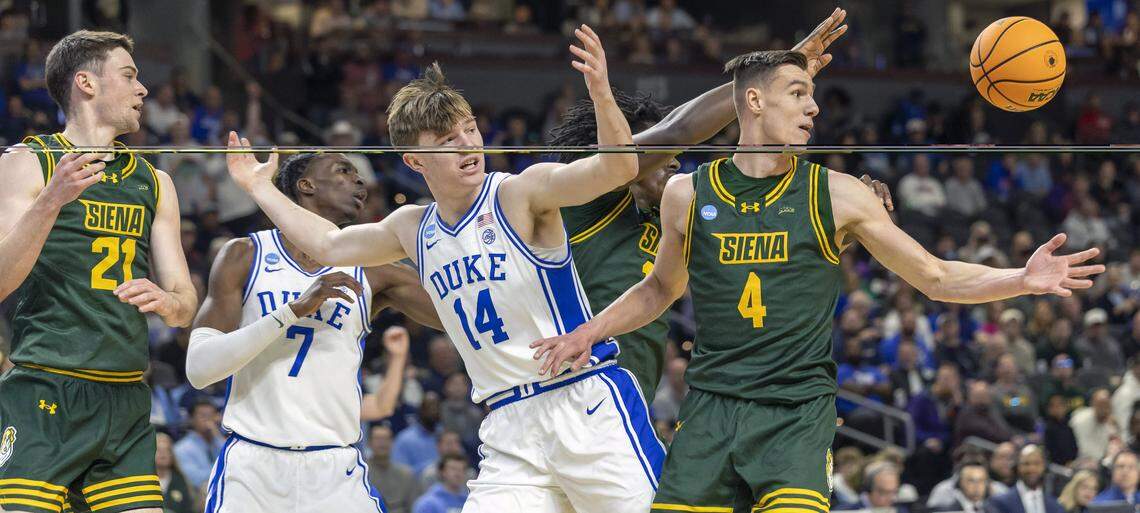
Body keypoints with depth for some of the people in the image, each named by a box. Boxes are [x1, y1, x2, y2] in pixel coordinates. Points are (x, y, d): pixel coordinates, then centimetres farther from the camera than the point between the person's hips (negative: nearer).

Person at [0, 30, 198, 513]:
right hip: (43, 398, -6)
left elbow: (186, 304, 17)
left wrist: (166, 301, -7)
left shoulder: (154, 183, 19)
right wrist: (51, 200, -23)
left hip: (126, 401, 6)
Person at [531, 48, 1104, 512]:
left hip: (798, 412, -2)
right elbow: (662, 287, 25)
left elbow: (936, 278, 6)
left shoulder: (837, 195, 2)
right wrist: (589, 332, 13)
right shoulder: (687, 194, 7)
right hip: (710, 407, 2)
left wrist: (1022, 280, -7)